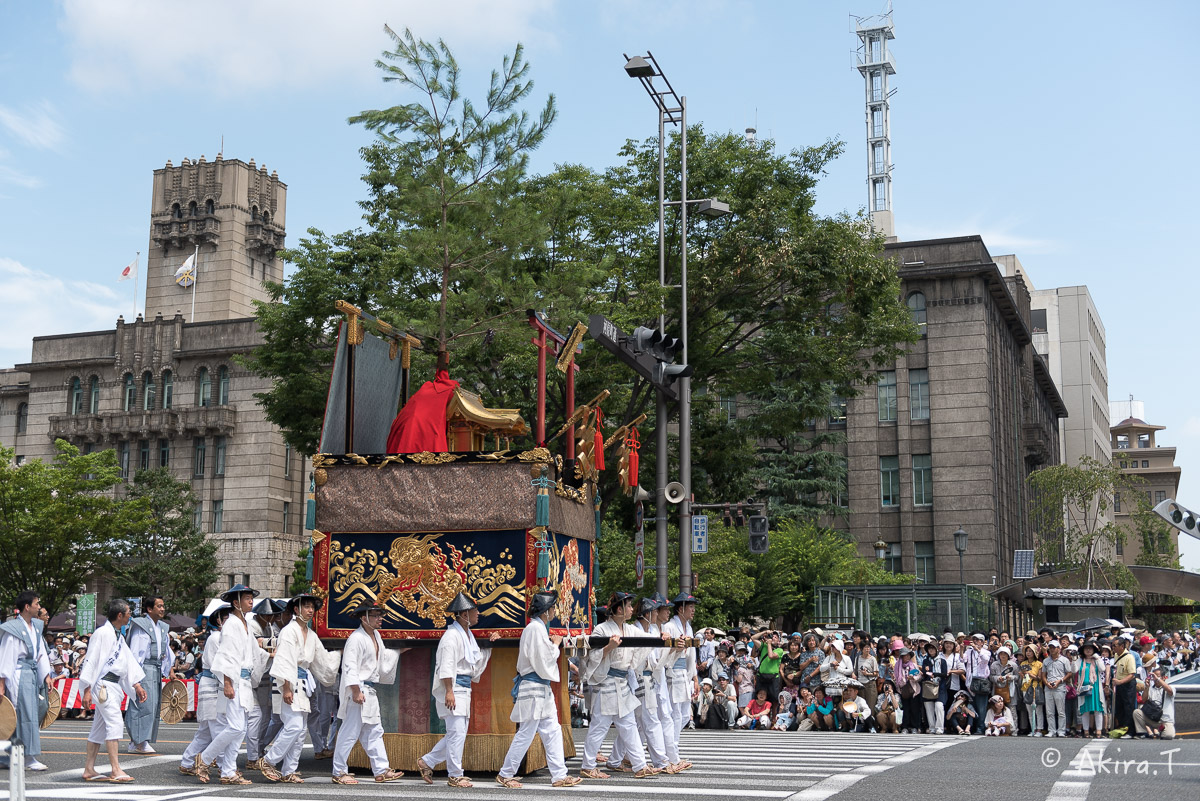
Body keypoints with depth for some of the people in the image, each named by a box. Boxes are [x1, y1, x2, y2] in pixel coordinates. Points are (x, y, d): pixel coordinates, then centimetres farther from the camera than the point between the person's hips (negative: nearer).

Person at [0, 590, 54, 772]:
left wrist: (46, 675, 12)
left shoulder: (36, 626, 12)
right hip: (19, 675, -8)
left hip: (33, 674, 8)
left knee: (33, 714, 8)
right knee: (26, 715, -7)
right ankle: (29, 758, -4)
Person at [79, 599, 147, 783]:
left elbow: (128, 661, 21)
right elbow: (92, 660, -14)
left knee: (100, 727, 11)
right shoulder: (102, 633, -12)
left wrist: (137, 685, 18)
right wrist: (87, 690, -17)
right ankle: (116, 771, -15)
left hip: (114, 684, 10)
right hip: (104, 684, -10)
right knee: (115, 723, -14)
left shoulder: (117, 636, 18)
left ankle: (89, 770, 16)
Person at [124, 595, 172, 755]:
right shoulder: (140, 626, -6)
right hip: (144, 669, -8)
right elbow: (135, 651, -10)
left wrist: (170, 669, 15)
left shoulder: (163, 628, 16)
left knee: (154, 706, 7)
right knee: (144, 705, -12)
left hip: (157, 670, 8)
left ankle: (136, 743, 13)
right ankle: (139, 742, -9)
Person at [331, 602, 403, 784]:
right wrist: (356, 691, -23)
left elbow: (382, 657, 29)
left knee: (374, 731, 11)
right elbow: (350, 666, -19)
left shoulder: (375, 636, 14)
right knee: (350, 732, -4)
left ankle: (381, 771, 16)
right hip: (357, 690, -10)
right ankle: (339, 772, 5)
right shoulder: (356, 638, -15)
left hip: (369, 691, 10)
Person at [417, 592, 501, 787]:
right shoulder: (452, 635, -12)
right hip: (452, 689, -10)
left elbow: (477, 662, 23)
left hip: (464, 689, 10)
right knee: (457, 732, -7)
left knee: (457, 734, 12)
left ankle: (427, 762, 22)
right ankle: (455, 776, 1)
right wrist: (449, 691, -23)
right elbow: (447, 665, -18)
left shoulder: (468, 635, 17)